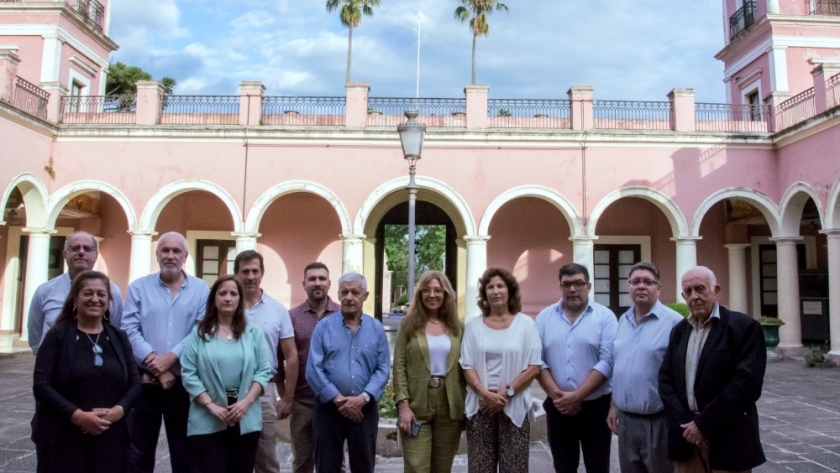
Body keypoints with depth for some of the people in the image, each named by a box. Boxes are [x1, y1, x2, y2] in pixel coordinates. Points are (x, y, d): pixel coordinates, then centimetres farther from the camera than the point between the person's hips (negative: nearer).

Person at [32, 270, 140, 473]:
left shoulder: (119, 337, 8)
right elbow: (41, 385, -8)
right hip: (63, 438, -3)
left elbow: (134, 382, 7)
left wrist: (117, 410, -12)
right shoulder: (57, 335, -1)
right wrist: (78, 415, -18)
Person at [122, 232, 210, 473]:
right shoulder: (139, 287, 3)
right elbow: (129, 330, -6)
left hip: (184, 382, 0)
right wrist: (155, 364, -16)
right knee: (138, 452, 11)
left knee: (183, 452, 11)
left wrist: (170, 358, -17)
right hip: (144, 381, 1)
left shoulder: (200, 289, 2)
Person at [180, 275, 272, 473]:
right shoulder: (199, 332, 3)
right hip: (207, 421, -1)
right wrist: (211, 405, -12)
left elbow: (264, 370, 2)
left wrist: (246, 401, -11)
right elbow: (189, 374, -3)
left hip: (246, 420, 2)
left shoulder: (254, 332, 6)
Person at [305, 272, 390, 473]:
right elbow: (313, 370, -8)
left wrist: (363, 398, -15)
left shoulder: (376, 328, 3)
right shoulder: (323, 326, -2)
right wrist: (338, 399, -13)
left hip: (365, 410, 1)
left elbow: (383, 369, -2)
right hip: (328, 408, -1)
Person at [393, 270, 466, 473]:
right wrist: (403, 405, -12)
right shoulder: (409, 324, 1)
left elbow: (464, 368, 8)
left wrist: (466, 407, 3)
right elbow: (399, 367, -4)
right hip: (417, 406, -2)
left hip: (450, 408, 3)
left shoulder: (457, 327, 8)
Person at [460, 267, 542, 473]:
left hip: (514, 406, -1)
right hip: (480, 405, 1)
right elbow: (467, 365, 3)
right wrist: (485, 393, -12)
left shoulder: (525, 323, 2)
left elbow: (534, 366, -2)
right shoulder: (473, 325, 6)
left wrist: (507, 392, -11)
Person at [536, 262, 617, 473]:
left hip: (596, 406, -2)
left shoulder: (605, 316, -4)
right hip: (558, 408, 2)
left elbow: (607, 361, -12)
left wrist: (577, 396, -17)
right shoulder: (544, 317, 4)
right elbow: (538, 361, 0)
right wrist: (556, 394, -12)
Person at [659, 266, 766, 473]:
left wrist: (703, 424, -15)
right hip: (687, 434, 5)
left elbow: (747, 382, -15)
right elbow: (666, 380, 6)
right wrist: (684, 423, -8)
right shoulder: (679, 331, 10)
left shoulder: (744, 326, -6)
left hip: (728, 440, -4)